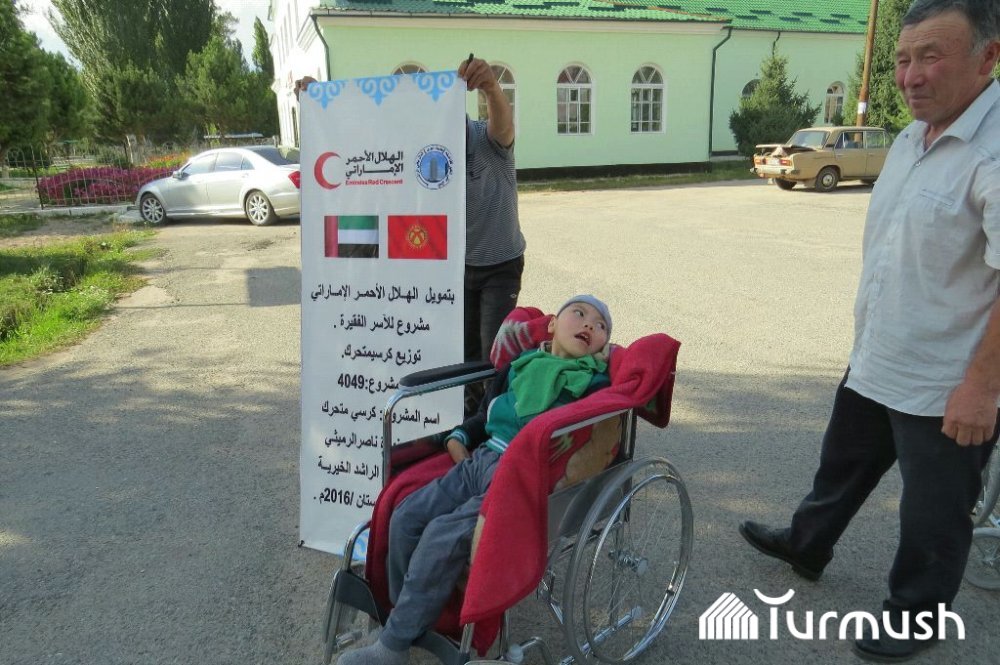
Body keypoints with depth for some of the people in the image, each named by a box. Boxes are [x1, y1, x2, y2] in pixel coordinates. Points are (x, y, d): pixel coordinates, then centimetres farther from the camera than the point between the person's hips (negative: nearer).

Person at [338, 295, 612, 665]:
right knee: (407, 517, -4)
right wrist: (461, 437, 9)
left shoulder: (596, 383, 2)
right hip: (480, 459, 7)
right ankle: (407, 615, 15)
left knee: (443, 535, -20)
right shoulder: (521, 365, 18)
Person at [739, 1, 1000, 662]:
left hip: (945, 387, -8)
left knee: (933, 514, 13)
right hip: (874, 363, 9)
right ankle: (806, 545, 48)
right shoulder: (912, 137, 6)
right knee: (843, 464, 26)